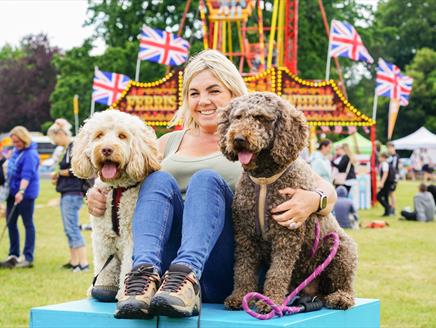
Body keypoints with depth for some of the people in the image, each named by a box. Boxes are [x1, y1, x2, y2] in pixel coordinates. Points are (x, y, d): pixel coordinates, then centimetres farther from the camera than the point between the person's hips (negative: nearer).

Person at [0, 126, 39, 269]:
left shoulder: (30, 154, -17)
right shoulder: (16, 150, 11)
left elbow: (27, 175, -29)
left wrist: (21, 191, -39)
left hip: (25, 194, -9)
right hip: (13, 191, 9)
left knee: (28, 224, -2)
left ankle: (28, 258, 2)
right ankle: (13, 256, 19)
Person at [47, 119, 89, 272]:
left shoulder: (75, 147, -12)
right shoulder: (67, 149, 17)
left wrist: (59, 172, -7)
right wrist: (58, 177, 5)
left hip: (73, 194, -10)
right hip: (67, 194, 10)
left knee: (72, 228, -11)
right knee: (69, 229, 12)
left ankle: (84, 263, -10)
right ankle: (74, 262, 18)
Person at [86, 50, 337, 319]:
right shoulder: (170, 143, 23)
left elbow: (326, 190, 5)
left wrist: (313, 200, -20)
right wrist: (99, 197, 1)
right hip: (167, 263, 3)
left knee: (206, 179, -23)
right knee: (160, 179, -18)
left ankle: (187, 275, -50)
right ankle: (147, 274, -45)